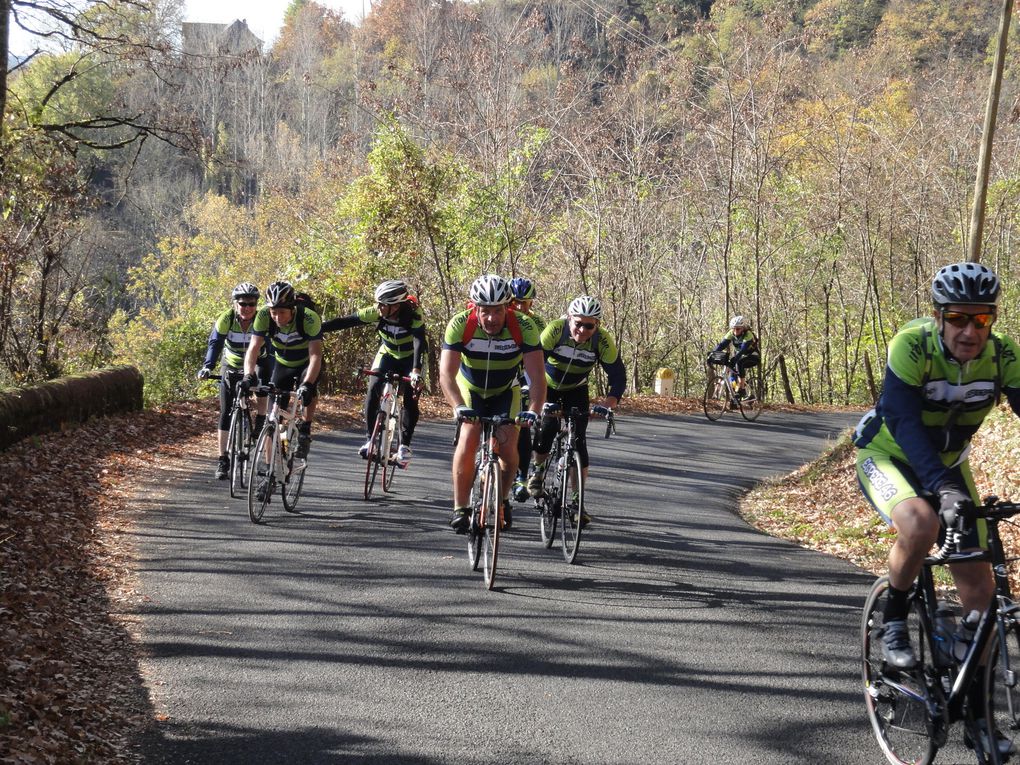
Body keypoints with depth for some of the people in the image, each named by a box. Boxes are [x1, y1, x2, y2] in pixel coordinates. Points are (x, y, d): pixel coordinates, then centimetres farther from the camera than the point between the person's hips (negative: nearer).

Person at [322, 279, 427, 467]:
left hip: (411, 358, -3)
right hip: (388, 355, 3)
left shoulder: (414, 316, -33)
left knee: (411, 399, -16)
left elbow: (420, 343, -46)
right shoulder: (375, 313, -24)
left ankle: (405, 444, 0)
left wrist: (416, 371, -61)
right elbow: (344, 322, -22)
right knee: (373, 391, -17)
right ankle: (371, 439, -3)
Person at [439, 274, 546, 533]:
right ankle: (460, 508, -10)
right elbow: (446, 373, -36)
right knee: (468, 440, -21)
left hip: (506, 392, 0)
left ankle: (502, 501, 10)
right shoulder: (460, 325, -30)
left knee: (507, 446, -16)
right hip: (470, 390, 0)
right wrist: (459, 407, -51)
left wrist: (533, 411, -48)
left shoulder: (523, 327, -29)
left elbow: (537, 377, -32)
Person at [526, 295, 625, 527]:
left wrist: (611, 400, -43)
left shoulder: (603, 341, -25)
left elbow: (618, 375, -23)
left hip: (576, 391, 2)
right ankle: (537, 469, 8)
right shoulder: (555, 330, -31)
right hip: (547, 387, -2)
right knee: (547, 427, -23)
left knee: (578, 440, -10)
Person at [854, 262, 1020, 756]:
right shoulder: (912, 345, -29)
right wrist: (942, 487, -52)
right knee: (920, 524, -38)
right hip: (887, 457, -4)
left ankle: (977, 715, 11)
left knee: (979, 589, -1)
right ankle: (893, 622, -10)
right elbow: (903, 419, -38)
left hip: (948, 466, 5)